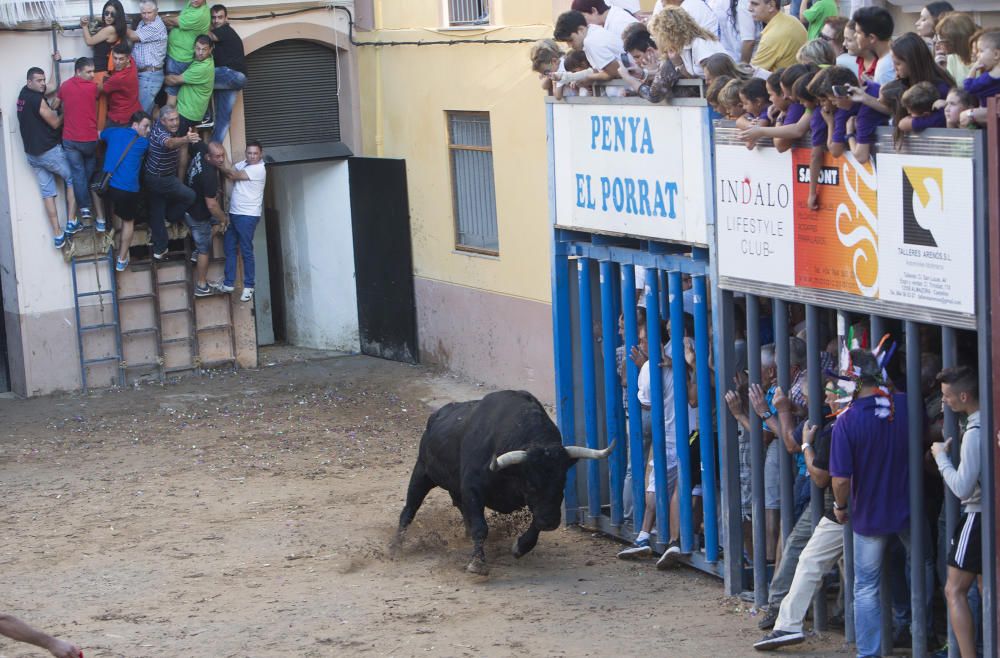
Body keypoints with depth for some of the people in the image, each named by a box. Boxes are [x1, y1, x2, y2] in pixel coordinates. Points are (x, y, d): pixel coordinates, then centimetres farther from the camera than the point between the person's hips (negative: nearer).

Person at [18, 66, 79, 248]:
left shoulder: (24, 94, 6)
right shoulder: (37, 99, -20)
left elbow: (51, 88, 19)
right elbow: (55, 123, -13)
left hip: (32, 153, 8)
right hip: (50, 151, -8)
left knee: (47, 192, 7)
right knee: (73, 180, 11)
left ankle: (58, 235, 5)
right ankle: (71, 223, 6)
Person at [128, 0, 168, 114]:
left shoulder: (156, 27, -17)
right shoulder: (142, 22, 13)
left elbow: (133, 36, -12)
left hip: (150, 75, -9)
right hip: (140, 72, 9)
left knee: (142, 111, -8)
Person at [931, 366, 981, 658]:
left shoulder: (975, 433, -21)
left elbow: (962, 488, -22)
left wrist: (941, 456, -9)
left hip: (979, 516, -9)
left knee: (955, 590, -4)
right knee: (986, 588, 14)